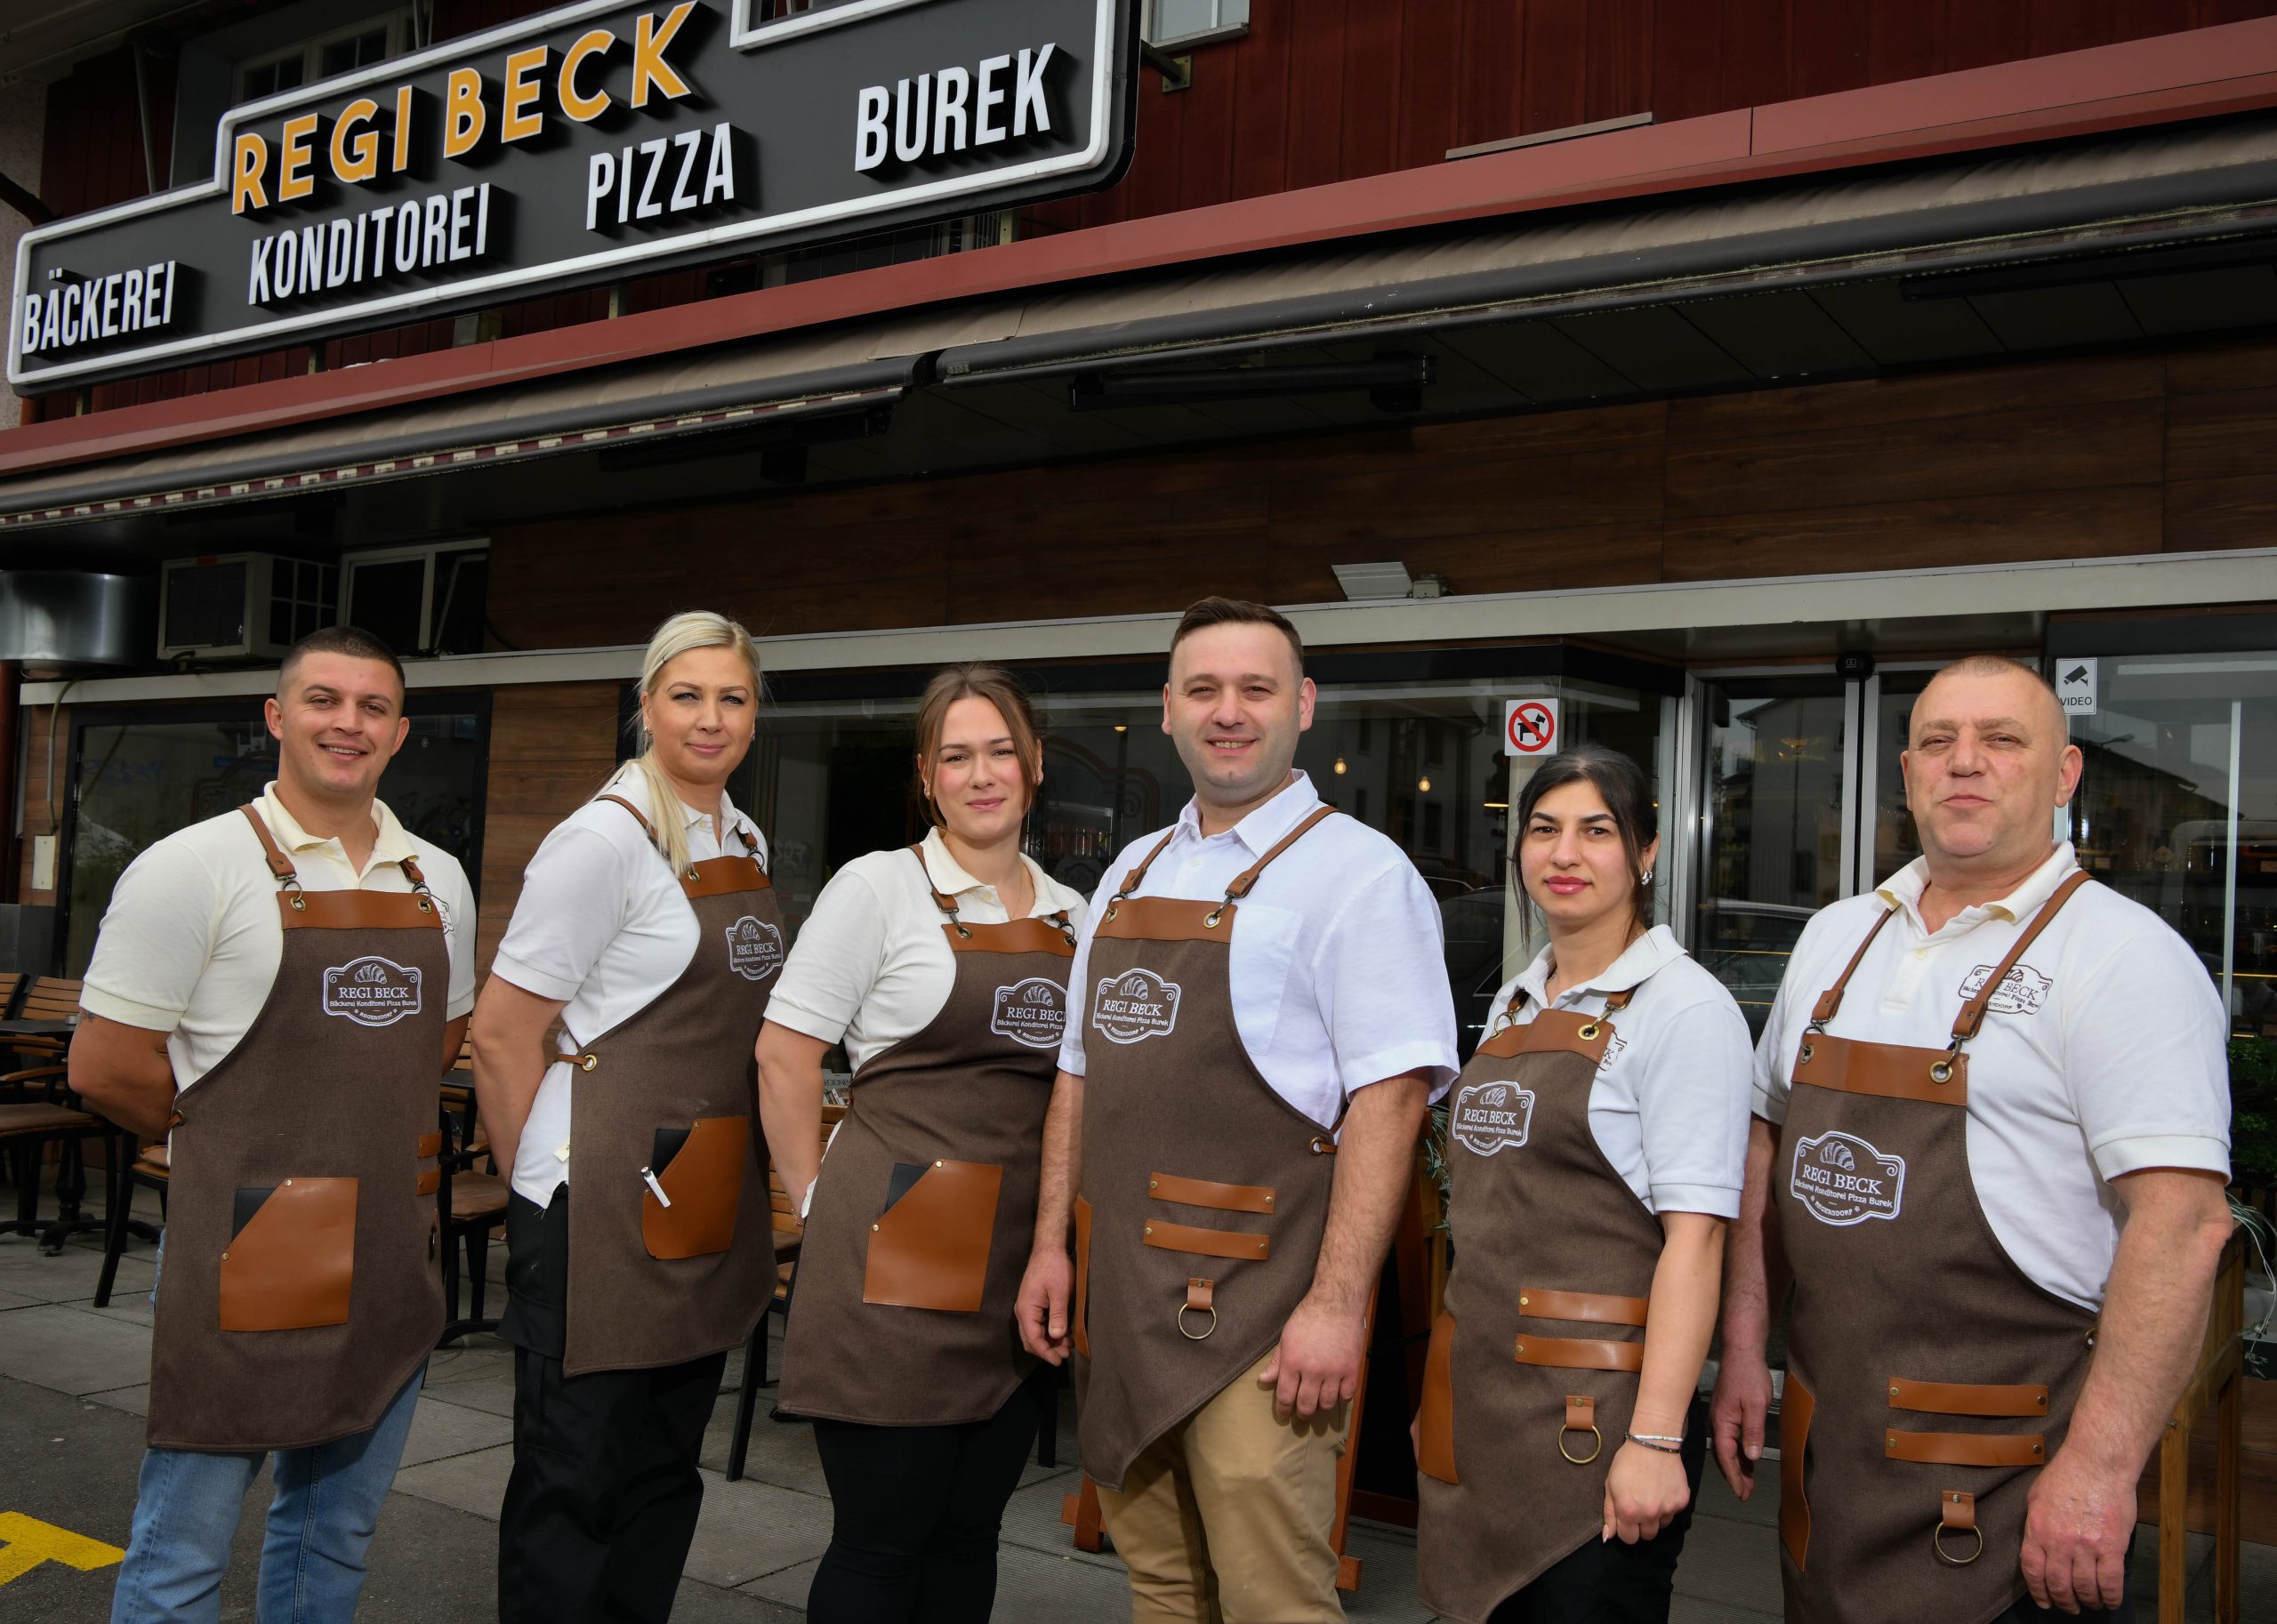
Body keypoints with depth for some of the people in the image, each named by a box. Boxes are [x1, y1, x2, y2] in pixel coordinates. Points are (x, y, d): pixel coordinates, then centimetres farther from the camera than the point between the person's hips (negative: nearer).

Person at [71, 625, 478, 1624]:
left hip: (391, 1249, 5)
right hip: (242, 1250, -5)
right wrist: (232, 1140, 1)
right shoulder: (194, 869, -8)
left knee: (337, 1531, 17)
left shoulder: (438, 881, 9)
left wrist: (369, 1140, 11)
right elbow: (104, 1065, -8)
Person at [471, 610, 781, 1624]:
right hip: (602, 1210, -7)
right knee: (574, 1479, 3)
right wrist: (545, 1182, -4)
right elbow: (499, 1034, -13)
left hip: (708, 1214, 7)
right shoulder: (605, 839, -12)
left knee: (664, 1473, 15)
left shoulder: (745, 845, 12)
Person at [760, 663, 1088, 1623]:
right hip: (895, 1258, -5)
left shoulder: (1069, 915, 11)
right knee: (882, 1536, 4)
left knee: (970, 1528, 14)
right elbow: (783, 1057, -5)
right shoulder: (878, 887, -5)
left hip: (1020, 1260, 5)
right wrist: (821, 1204, -4)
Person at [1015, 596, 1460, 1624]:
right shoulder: (1131, 873, 15)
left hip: (1254, 1316, -6)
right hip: (1117, 1302, 7)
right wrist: (1051, 1245, 11)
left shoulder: (1355, 872, -8)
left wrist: (1337, 1304, -20)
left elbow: (1389, 1097, -15)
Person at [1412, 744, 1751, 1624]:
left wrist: (1656, 1440, -21)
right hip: (1481, 1398, 7)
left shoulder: (1683, 1008, -9)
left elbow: (1694, 1236, -16)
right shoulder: (1515, 1004, 12)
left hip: (1597, 1411, -7)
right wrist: (1443, 1389, 17)